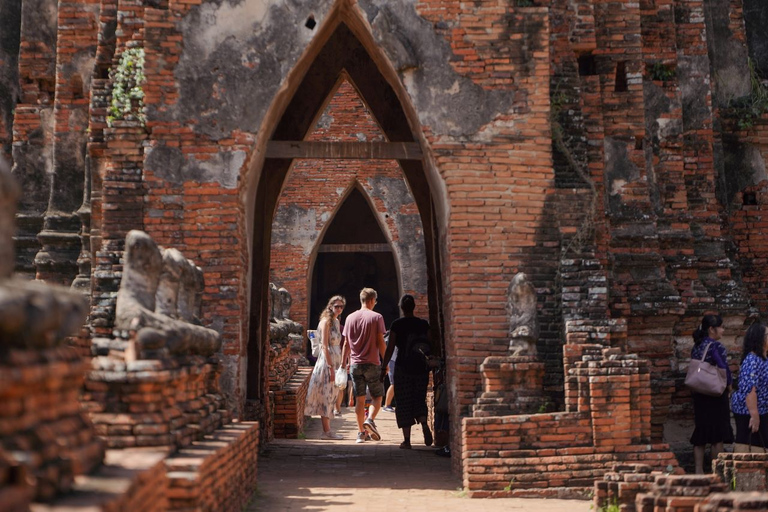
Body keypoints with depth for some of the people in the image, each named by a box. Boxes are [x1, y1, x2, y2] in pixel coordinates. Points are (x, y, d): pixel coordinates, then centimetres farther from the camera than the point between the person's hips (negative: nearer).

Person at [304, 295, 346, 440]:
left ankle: (327, 430, 14)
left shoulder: (336, 321, 16)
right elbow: (324, 346, -16)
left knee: (331, 396, 10)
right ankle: (326, 431, -3)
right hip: (327, 361, -9)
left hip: (335, 361, 9)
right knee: (326, 395, -6)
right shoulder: (326, 321, -11)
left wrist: (341, 364, 19)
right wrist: (331, 367, -20)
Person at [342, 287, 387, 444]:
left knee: (359, 400, 7)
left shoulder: (350, 318, 7)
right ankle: (370, 420, -16)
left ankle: (361, 432, 6)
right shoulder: (376, 317, -5)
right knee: (377, 396, 8)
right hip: (372, 363, -3)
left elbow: (346, 344, 9)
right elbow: (380, 342, -7)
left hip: (355, 364, 3)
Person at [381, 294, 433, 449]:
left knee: (404, 402, 4)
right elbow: (431, 346, 4)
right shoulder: (424, 324, 3)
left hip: (403, 367, -2)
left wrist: (383, 368, 1)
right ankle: (424, 425, -13)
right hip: (421, 367, 3)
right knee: (419, 399, 15)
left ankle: (406, 440, 3)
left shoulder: (396, 325, -5)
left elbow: (390, 348, -6)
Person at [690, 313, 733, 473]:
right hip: (716, 394, -7)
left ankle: (699, 470, 12)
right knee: (718, 435, 4)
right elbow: (724, 369, -19)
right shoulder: (716, 346, -15)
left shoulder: (696, 347, 8)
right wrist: (728, 385, -2)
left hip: (699, 395, 7)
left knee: (699, 435, 10)